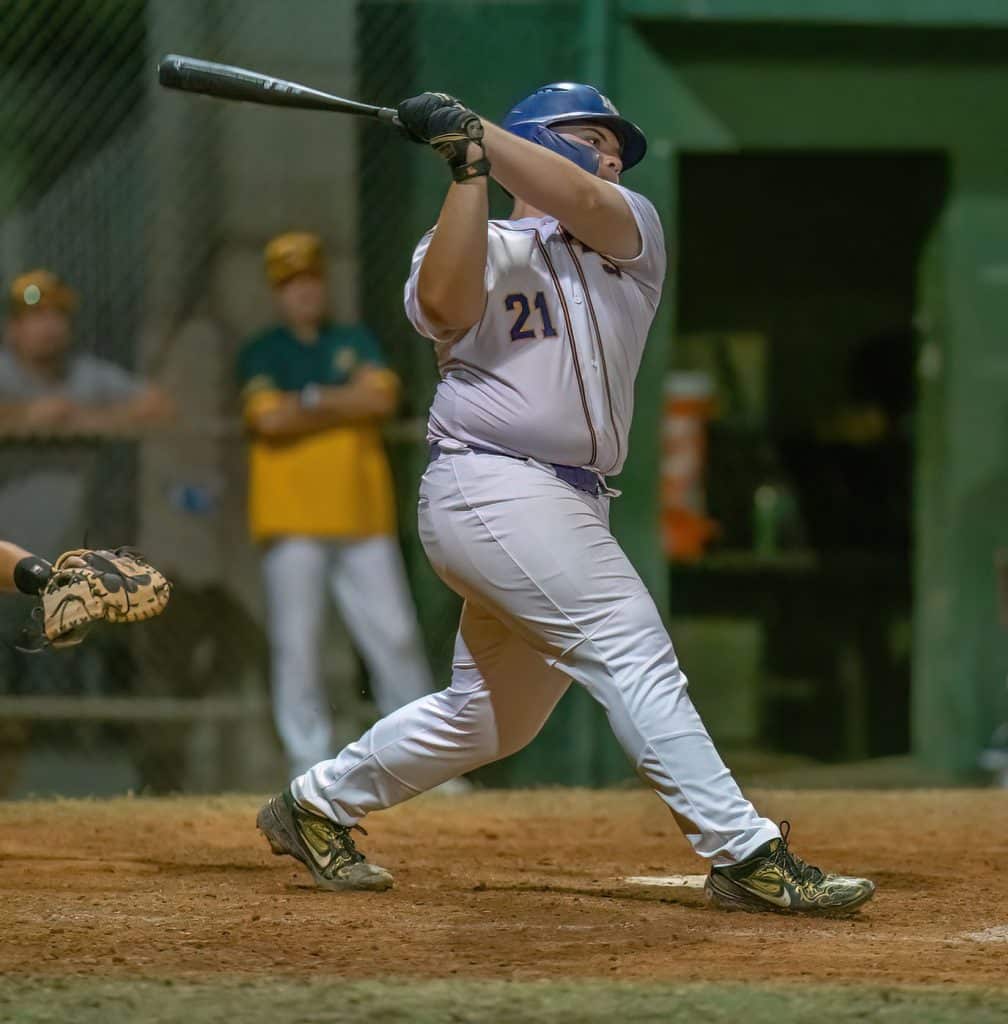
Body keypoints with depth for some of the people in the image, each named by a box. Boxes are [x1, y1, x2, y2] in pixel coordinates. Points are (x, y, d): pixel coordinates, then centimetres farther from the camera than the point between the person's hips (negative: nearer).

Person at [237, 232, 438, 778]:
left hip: (363, 520, 2)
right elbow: (269, 419, -11)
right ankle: (310, 768, -1)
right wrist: (348, 405, -4)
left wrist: (311, 400, -7)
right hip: (292, 522, -2)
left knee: (396, 635, 1)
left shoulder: (355, 341, 14)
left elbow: (380, 396, -3)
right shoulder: (260, 354, 6)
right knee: (297, 645, -5)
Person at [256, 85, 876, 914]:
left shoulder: (633, 232, 15)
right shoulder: (471, 245, 5)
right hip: (492, 490, -7)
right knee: (634, 649, -17)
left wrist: (476, 130, -13)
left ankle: (317, 806, 32)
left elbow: (582, 203, -8)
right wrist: (469, 165, -17)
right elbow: (446, 305, -18)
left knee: (491, 717, 16)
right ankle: (745, 854, -21)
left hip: (569, 505, 7)